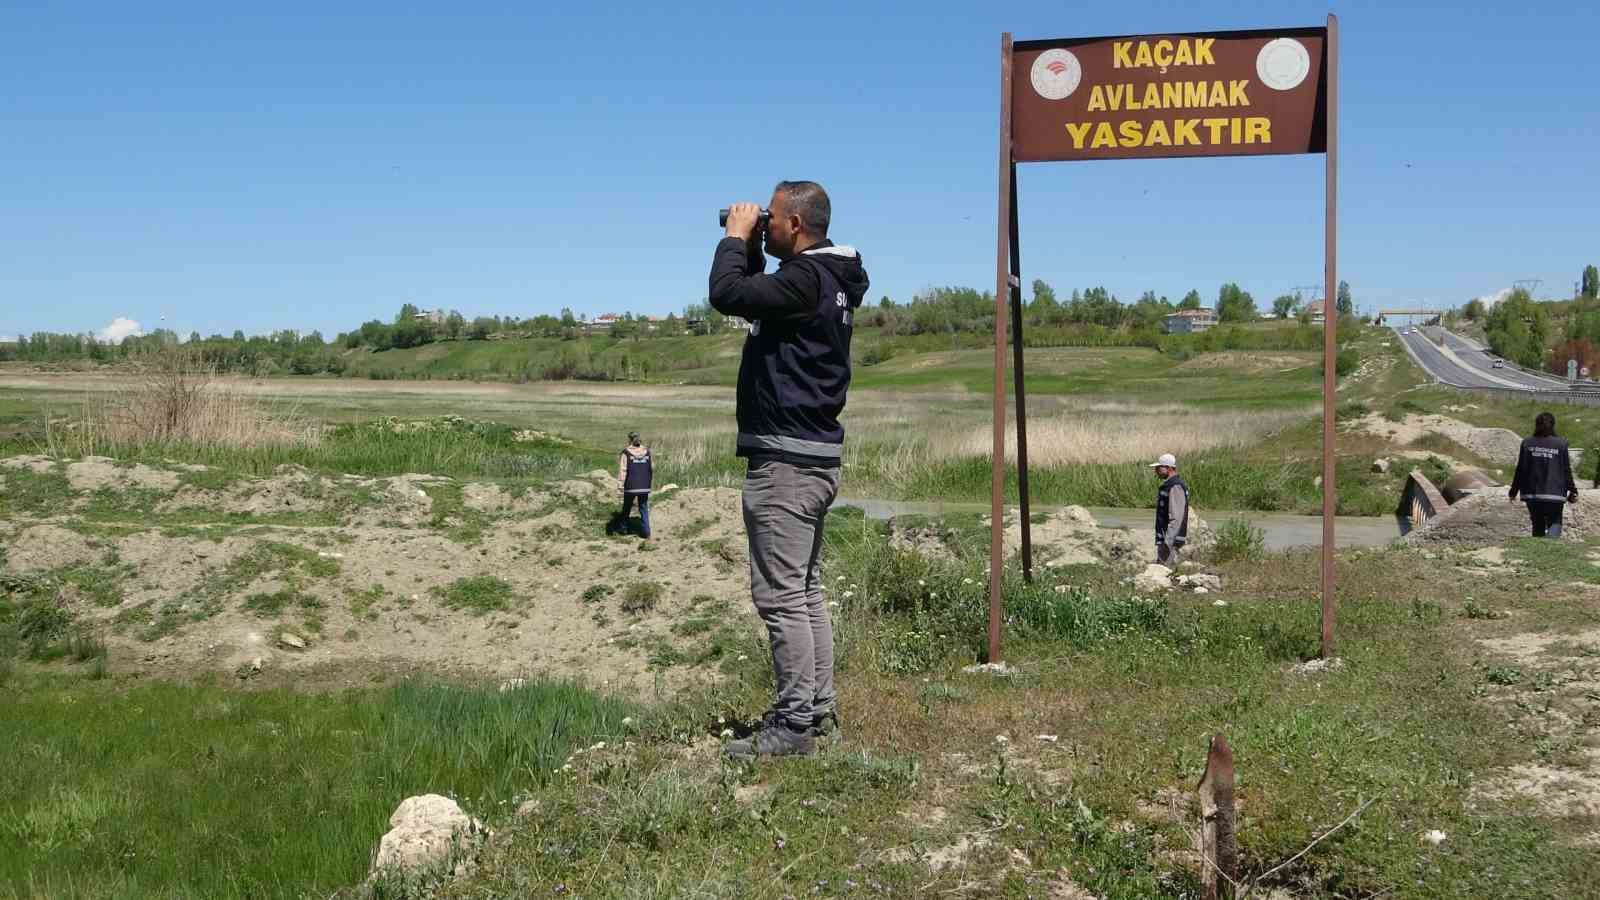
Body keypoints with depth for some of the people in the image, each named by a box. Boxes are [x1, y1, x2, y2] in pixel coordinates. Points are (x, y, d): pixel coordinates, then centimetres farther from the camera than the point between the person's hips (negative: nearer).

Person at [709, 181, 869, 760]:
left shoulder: (805, 278, -17)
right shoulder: (827, 279, 15)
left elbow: (726, 294, -24)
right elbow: (756, 296, 27)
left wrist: (736, 237, -8)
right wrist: (749, 249, 14)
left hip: (785, 458, -11)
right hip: (814, 454, 11)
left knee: (780, 595, -7)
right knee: (805, 589, 16)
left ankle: (794, 723, -3)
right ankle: (819, 711, 22)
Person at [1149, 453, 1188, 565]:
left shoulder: (1176, 487, -17)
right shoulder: (1167, 485, 16)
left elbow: (1176, 519, -23)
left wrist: (1167, 543, -24)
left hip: (1171, 540, -10)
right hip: (1165, 539, 10)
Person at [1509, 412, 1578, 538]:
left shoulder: (1527, 443, 0)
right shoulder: (1560, 444, -3)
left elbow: (1520, 470, 1)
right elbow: (1567, 471, 1)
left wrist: (1514, 491, 9)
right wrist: (1572, 491, 12)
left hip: (1532, 493, 2)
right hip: (1554, 494, -2)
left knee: (1538, 525, 15)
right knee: (1554, 523, 5)